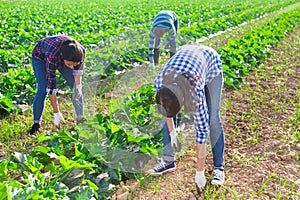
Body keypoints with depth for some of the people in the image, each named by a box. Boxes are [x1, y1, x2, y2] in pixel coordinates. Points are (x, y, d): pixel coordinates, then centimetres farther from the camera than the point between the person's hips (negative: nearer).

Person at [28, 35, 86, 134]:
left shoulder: (81, 51, -35)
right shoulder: (53, 56, -45)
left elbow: (79, 68, -10)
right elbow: (51, 86, -39)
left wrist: (78, 84, -23)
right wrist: (57, 113, -36)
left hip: (61, 58, 4)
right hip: (41, 56, -4)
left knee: (77, 87, -7)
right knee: (43, 89, -17)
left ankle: (80, 118, 5)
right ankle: (36, 123, -1)